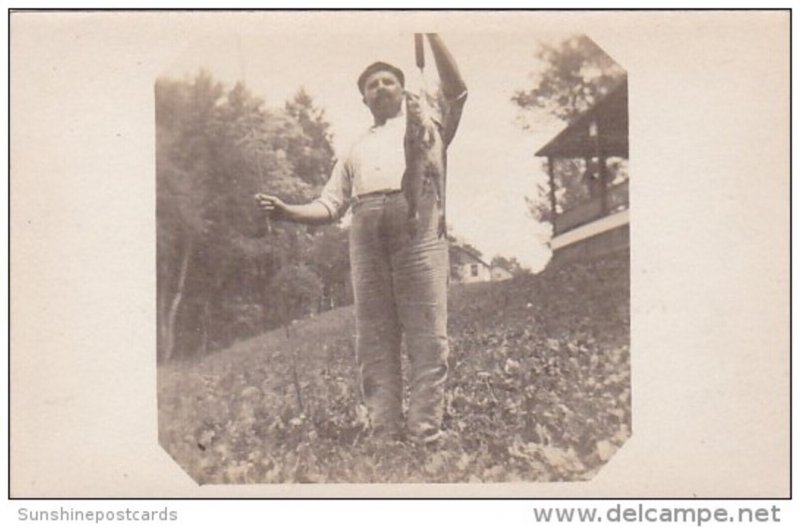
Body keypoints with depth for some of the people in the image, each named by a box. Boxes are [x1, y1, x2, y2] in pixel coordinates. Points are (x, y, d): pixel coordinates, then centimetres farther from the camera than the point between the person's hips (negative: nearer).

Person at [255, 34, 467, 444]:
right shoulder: (356, 150, 34)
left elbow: (455, 89, 7)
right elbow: (330, 205, 25)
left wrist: (430, 33, 2)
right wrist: (287, 211, 7)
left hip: (417, 222, -3)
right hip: (366, 231, 4)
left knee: (427, 338, -11)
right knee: (374, 342, -4)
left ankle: (425, 436, -12)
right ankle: (385, 436, -3)